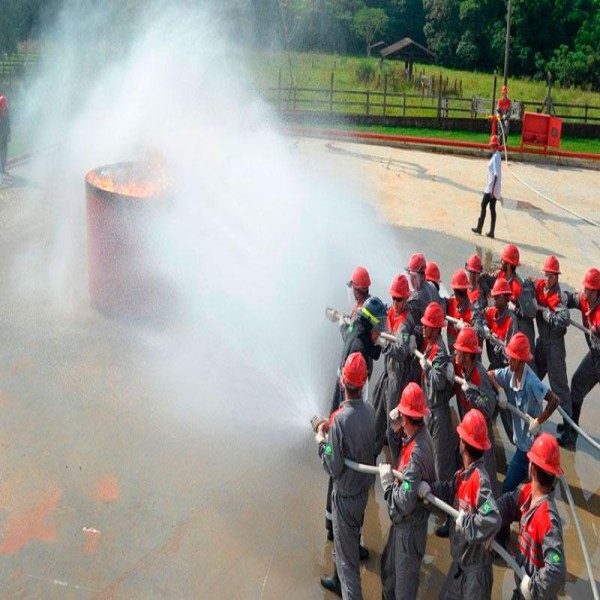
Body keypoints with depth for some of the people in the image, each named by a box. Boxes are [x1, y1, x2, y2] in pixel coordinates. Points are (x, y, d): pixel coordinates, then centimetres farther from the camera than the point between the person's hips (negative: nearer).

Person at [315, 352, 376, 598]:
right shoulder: (370, 411, -9)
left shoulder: (340, 419, -29)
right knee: (348, 540, 29)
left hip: (346, 494, -7)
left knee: (347, 553, 6)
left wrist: (321, 441, -8)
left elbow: (333, 468, -23)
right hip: (364, 488, 7)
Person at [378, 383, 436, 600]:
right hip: (401, 523, 9)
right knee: (389, 565, 30)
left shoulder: (416, 454, -35)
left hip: (410, 528, -9)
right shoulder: (420, 434, -9)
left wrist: (387, 481, -18)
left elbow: (404, 503, -32)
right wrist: (396, 430, -4)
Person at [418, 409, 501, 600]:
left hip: (476, 566, -9)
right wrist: (429, 488, -8)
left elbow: (493, 519, -39)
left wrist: (466, 521, -27)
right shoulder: (463, 473, -3)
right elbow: (449, 491, 9)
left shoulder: (480, 480, -30)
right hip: (459, 561, 9)